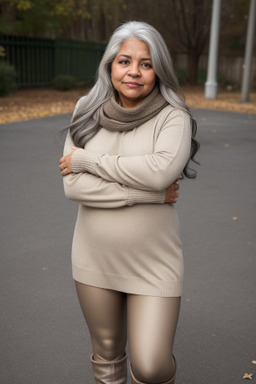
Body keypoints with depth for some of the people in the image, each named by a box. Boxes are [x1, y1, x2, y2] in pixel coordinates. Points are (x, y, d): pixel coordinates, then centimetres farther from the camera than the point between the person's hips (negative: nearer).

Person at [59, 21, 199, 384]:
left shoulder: (173, 117, -11)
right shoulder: (87, 114, -3)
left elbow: (161, 170, -30)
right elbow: (73, 186, -13)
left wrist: (88, 159, -19)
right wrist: (151, 194, -19)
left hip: (153, 264, -2)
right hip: (95, 261, 3)